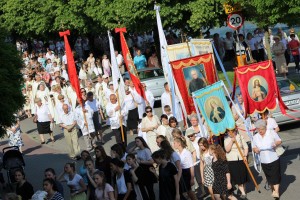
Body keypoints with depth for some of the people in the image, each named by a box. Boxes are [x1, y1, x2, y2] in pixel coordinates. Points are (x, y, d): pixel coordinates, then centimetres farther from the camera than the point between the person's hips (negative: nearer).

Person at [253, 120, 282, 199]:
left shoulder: (272, 133, -4)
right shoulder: (255, 137, 4)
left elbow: (279, 141, 1)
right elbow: (254, 147, 10)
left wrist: (276, 143, -21)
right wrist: (255, 149, -14)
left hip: (274, 159, -3)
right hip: (264, 161, 3)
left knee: (275, 175, -6)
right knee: (269, 177, 12)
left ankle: (276, 192, -4)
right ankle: (273, 189, 28)